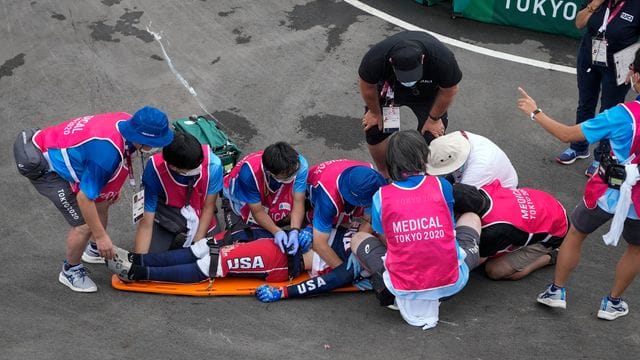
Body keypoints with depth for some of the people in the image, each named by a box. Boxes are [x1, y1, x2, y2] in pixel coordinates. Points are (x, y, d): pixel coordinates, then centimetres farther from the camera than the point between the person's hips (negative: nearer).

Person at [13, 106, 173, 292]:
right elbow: (84, 197, -28)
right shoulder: (108, 151, -38)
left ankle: (98, 250, 43)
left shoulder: (128, 122, -12)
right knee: (84, 224, -8)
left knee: (101, 202, 18)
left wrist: (113, 189, 20)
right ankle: (71, 271, 17)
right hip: (44, 168, -9)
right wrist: (101, 236, -17)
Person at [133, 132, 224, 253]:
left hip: (200, 218, 1)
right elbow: (145, 224, -26)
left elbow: (208, 208, -14)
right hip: (166, 220, -1)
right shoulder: (154, 170, -31)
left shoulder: (213, 164, -30)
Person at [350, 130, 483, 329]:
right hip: (451, 283, 0)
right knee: (471, 217, 26)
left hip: (402, 288, 0)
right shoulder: (442, 186, -2)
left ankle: (402, 298, 9)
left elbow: (385, 240, 7)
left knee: (358, 238, 26)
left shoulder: (381, 196, -4)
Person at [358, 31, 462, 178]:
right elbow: (367, 87, -17)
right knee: (375, 130, -7)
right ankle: (384, 175, 19)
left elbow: (449, 91, -19)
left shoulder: (443, 59, -42)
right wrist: (375, 113, -1)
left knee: (432, 136, -11)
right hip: (389, 87, 1)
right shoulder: (375, 57, -41)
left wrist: (434, 119, -7)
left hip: (427, 92, 0)